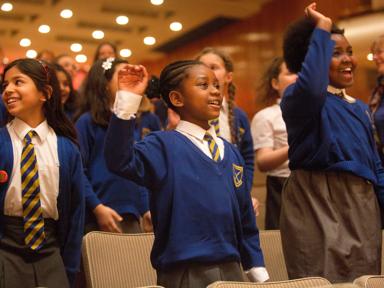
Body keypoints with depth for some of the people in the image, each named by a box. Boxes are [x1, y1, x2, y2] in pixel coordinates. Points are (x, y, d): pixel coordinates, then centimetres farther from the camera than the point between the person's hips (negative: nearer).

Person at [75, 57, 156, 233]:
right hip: (98, 218, -5)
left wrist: (145, 209, 12)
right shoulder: (87, 122, -2)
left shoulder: (138, 122, 14)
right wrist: (97, 208, -15)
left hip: (131, 217, 5)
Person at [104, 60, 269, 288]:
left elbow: (246, 219, 13)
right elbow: (120, 161, -26)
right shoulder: (164, 146, -7)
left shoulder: (231, 152, 10)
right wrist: (128, 100, -31)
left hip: (231, 269, 6)